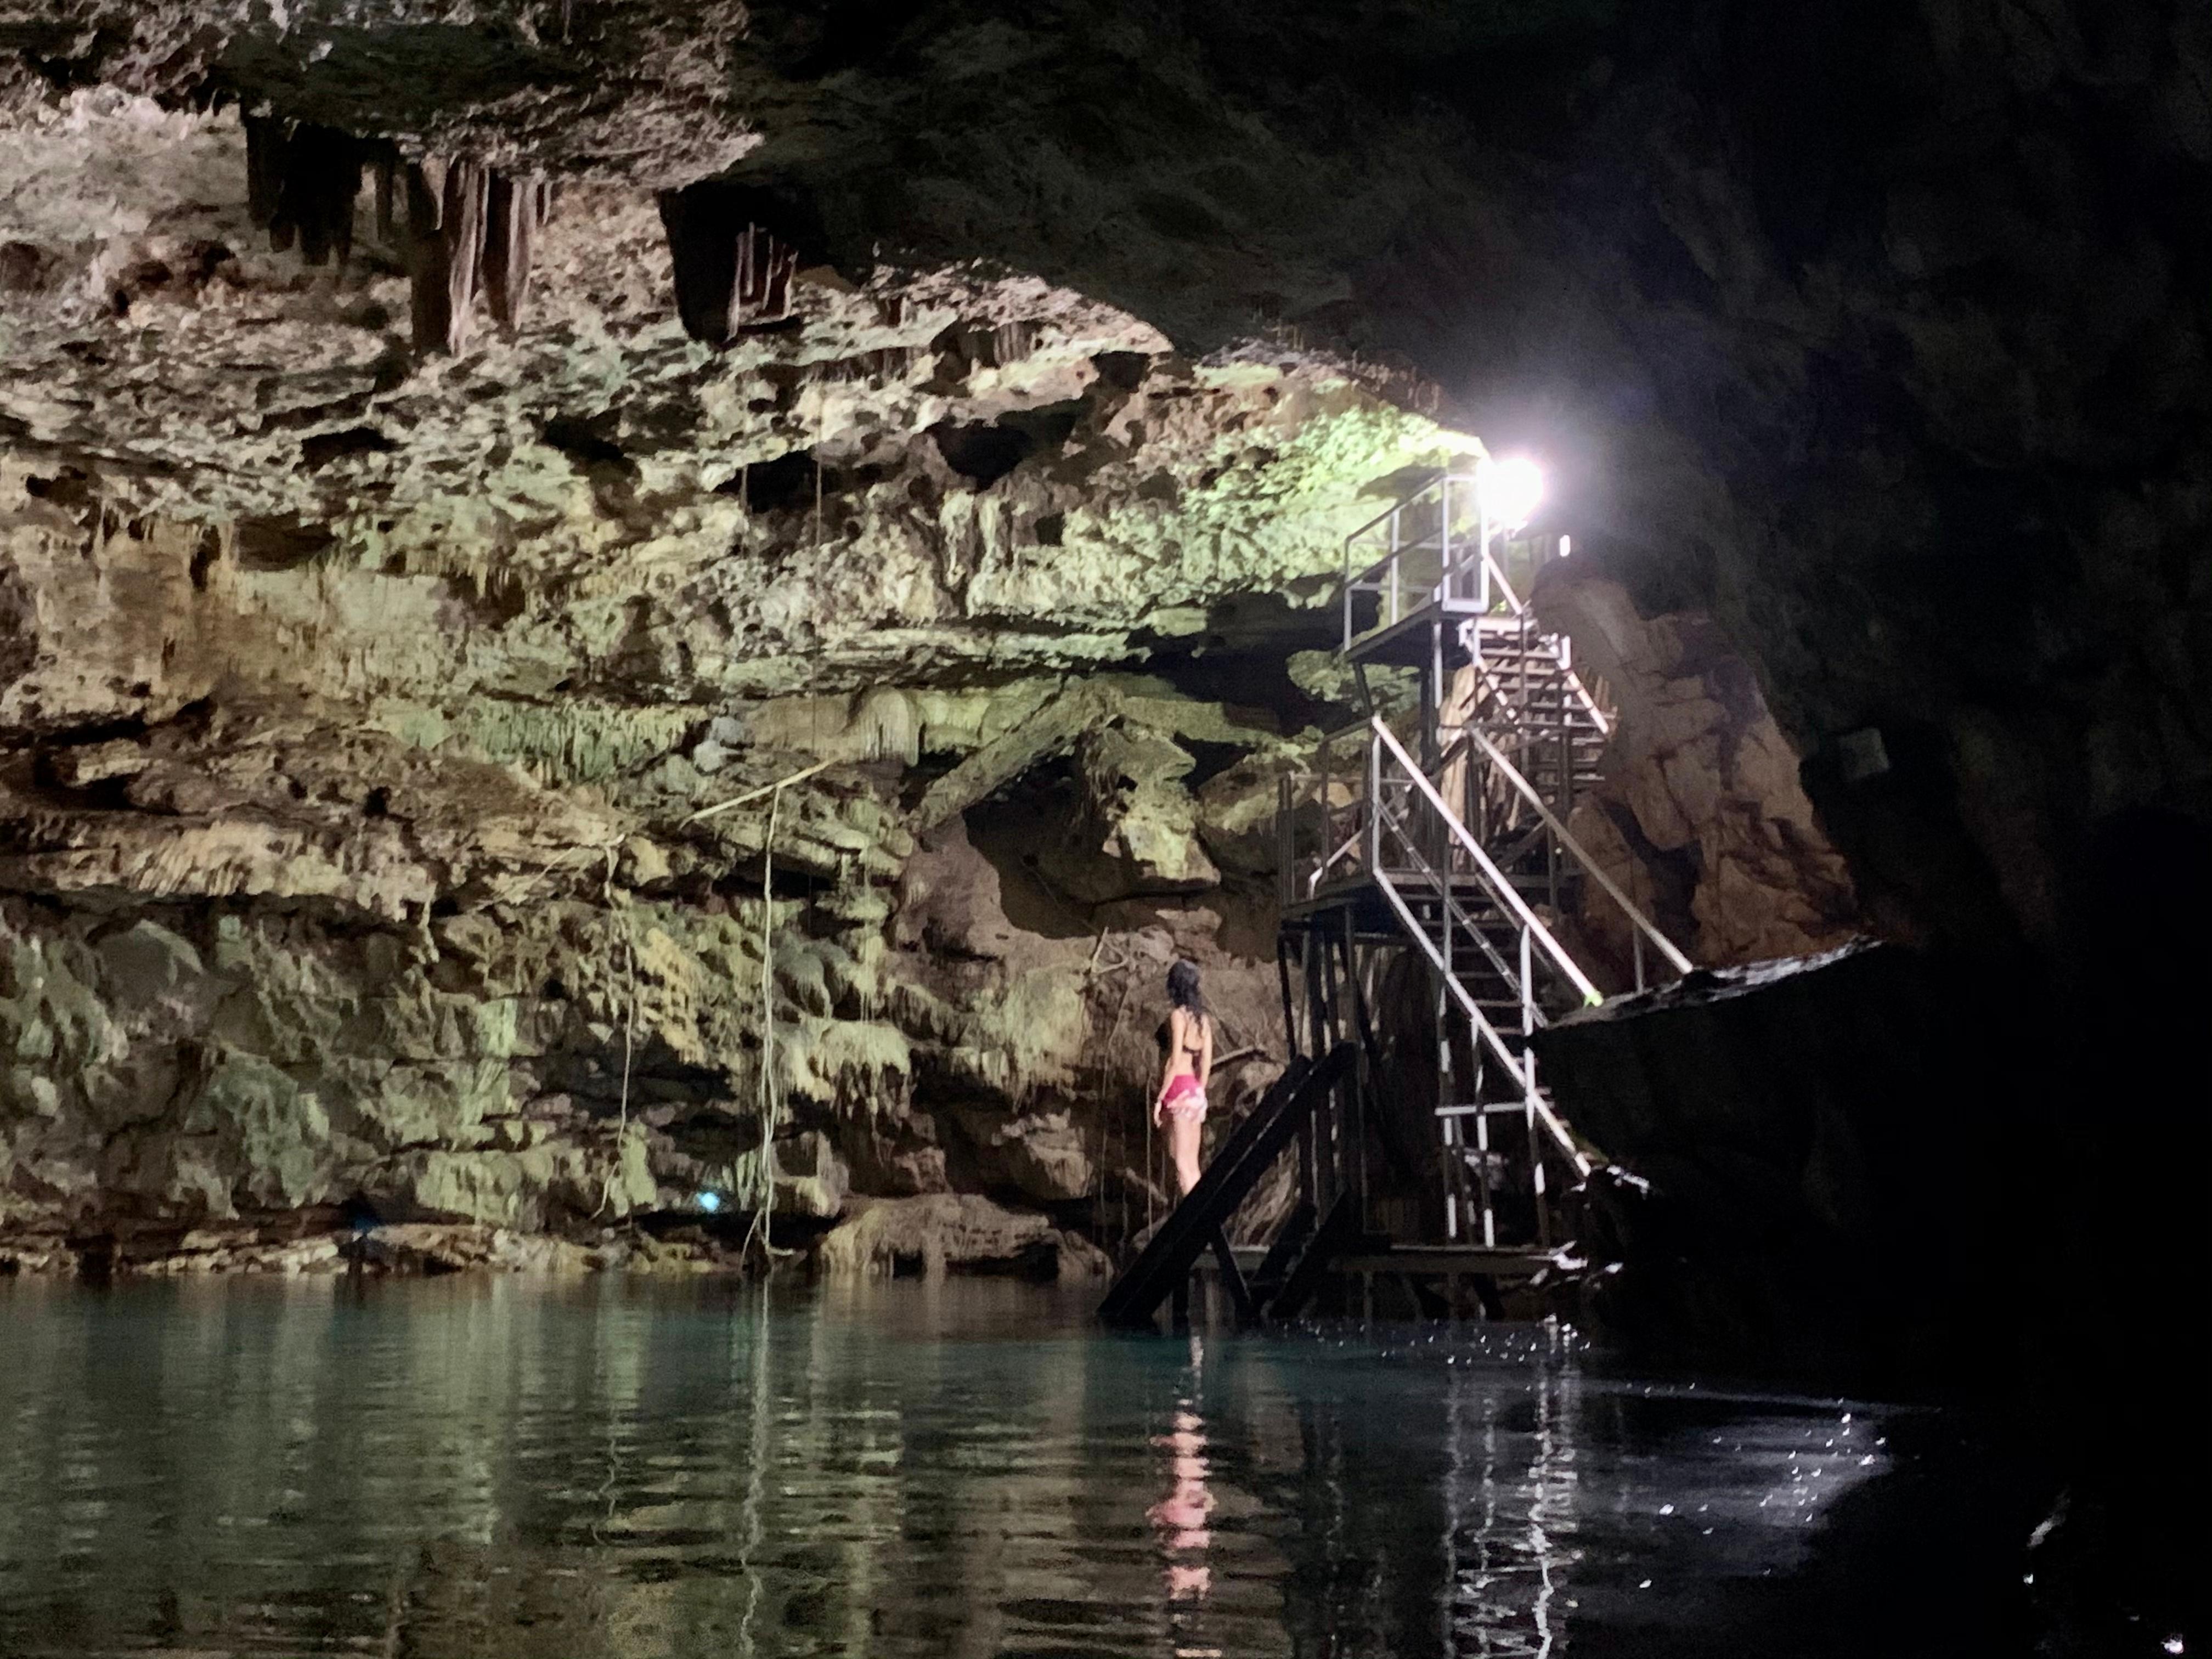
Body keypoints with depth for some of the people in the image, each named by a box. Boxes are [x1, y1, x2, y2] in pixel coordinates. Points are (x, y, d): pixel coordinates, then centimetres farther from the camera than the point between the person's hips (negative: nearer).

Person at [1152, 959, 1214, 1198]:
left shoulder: (1179, 1015, -10)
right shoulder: (1203, 1017, 11)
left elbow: (1175, 1062, -14)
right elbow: (1207, 1063, 11)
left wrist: (1159, 1099, -11)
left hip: (1179, 1089, -8)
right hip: (1196, 1091, 8)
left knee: (1182, 1164, -6)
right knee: (1192, 1165, 11)